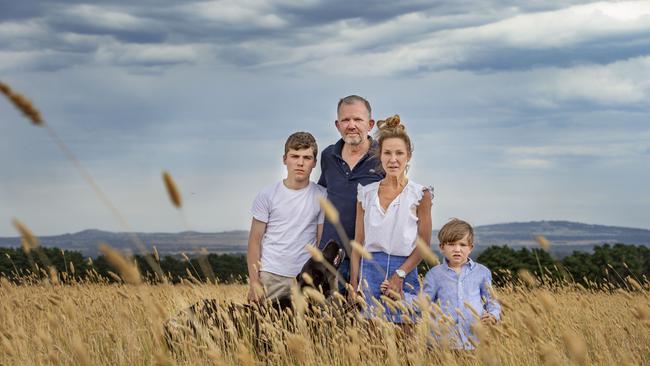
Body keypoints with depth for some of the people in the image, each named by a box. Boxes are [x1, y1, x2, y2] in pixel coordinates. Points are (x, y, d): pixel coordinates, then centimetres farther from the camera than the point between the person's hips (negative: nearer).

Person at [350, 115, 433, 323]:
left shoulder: (420, 194, 1)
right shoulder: (367, 193, 9)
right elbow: (358, 241, 10)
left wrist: (400, 275, -12)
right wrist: (354, 282, 3)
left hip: (404, 270, -2)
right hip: (369, 270, 2)